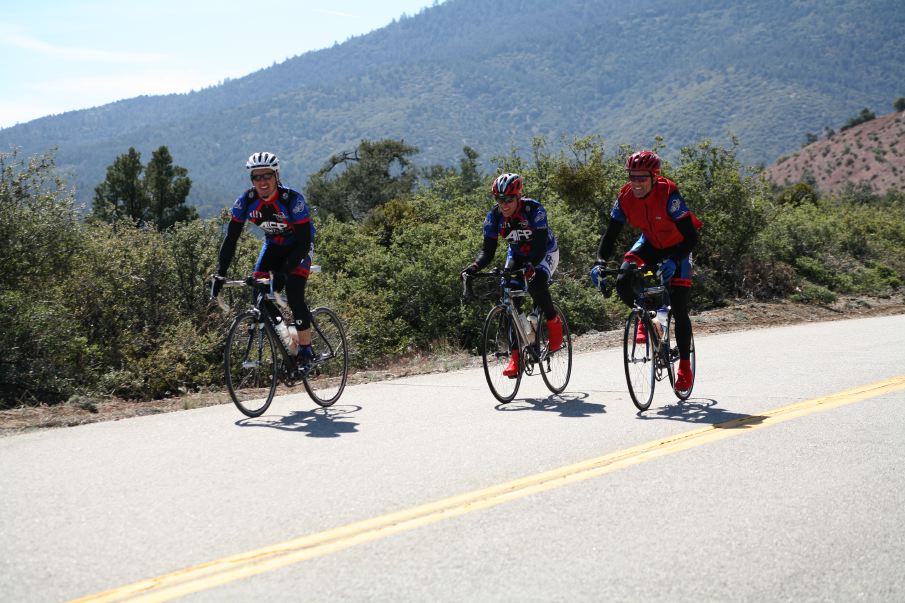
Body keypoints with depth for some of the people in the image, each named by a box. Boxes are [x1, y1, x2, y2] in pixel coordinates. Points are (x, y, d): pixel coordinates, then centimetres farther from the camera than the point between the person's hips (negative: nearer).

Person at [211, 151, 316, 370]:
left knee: (294, 294, -22)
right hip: (273, 244, 5)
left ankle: (305, 350, -10)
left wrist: (284, 272, -42)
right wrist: (220, 275, -27)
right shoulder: (246, 201, -20)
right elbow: (231, 239, -18)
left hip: (299, 246, -5)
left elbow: (303, 242, -32)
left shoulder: (292, 200, -32)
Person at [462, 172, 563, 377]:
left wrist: (530, 265, -55)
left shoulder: (534, 210, -30)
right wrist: (474, 266, -38)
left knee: (536, 283, -33)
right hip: (517, 254, 4)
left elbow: (540, 245, -37)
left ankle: (554, 322, -6)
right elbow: (488, 250, -18)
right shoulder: (494, 216, -18)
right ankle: (516, 354, -10)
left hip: (545, 253, -4)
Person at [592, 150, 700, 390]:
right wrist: (599, 262, -32)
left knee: (678, 309, -10)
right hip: (650, 244, 4)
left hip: (677, 247, -4)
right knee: (623, 283, -22)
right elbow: (610, 235, -15)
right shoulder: (625, 197, -20)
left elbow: (691, 237, -35)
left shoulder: (668, 194, -32)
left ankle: (685, 366, 5)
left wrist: (673, 261, -50)